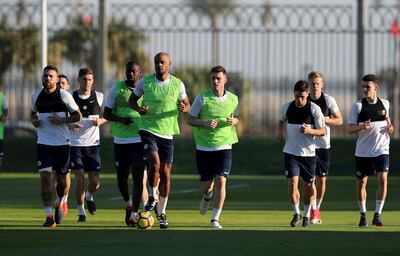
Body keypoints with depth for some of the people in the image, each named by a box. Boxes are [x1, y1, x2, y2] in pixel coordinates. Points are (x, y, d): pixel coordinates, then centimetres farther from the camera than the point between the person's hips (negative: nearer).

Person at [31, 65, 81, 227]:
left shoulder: (64, 96, -4)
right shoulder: (36, 96, 5)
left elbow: (78, 115, 0)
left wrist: (63, 120, -17)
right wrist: (34, 120, -1)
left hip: (63, 142, -1)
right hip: (44, 142, 1)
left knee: (62, 177, 9)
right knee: (45, 176, -13)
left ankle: (59, 204, 41)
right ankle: (49, 216, -13)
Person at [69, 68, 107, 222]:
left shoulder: (99, 97, 2)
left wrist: (100, 121, -9)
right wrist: (70, 125, -17)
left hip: (93, 144, 1)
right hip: (75, 144, -1)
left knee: (95, 181, -2)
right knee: (79, 177, -7)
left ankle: (89, 197, 32)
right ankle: (81, 212, 7)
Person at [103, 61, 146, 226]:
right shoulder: (116, 88, 2)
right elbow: (106, 113, 3)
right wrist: (121, 119, -15)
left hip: (140, 139, -1)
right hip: (120, 140, 1)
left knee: (138, 177, -10)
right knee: (121, 178, 7)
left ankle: (133, 214, -7)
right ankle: (128, 204, 35)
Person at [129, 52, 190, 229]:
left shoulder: (177, 84, 1)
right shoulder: (145, 82, -1)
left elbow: (187, 105, 11)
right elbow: (132, 100, 10)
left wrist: (183, 108, -14)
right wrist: (138, 109, -12)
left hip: (167, 133, 2)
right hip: (148, 129, -2)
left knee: (165, 173, 4)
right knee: (154, 164, -22)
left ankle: (161, 212, 16)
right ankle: (153, 197, 4)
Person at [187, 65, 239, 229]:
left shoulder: (233, 99, 1)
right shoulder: (202, 98, -6)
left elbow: (236, 117, 17)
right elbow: (190, 119, -1)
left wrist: (234, 121, -7)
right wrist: (205, 123, -19)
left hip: (224, 146, 0)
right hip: (203, 148, 0)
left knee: (221, 181, -13)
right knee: (206, 185, 4)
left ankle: (215, 219, -4)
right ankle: (207, 196, 43)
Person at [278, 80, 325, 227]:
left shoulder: (314, 109, -8)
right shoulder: (286, 107, 1)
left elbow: (322, 131, -7)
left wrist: (310, 131, -25)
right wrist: (280, 131, 5)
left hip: (308, 152, -1)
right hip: (290, 152, 1)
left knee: (308, 185, 8)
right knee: (292, 183, -12)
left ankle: (306, 214, 26)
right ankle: (296, 213, 6)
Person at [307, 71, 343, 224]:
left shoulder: (329, 100, -2)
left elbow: (339, 120, 0)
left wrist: (324, 120, -16)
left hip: (324, 144, 1)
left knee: (322, 179, 6)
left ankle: (317, 209, 22)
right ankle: (313, 211, -10)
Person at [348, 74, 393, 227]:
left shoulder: (384, 104, 4)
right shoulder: (357, 106, -5)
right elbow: (350, 129, -5)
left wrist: (390, 127, 2)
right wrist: (361, 127, -25)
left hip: (381, 150, 1)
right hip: (362, 151, -1)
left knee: (383, 180, -14)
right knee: (361, 182, 6)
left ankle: (377, 215, -5)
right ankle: (363, 214, 24)